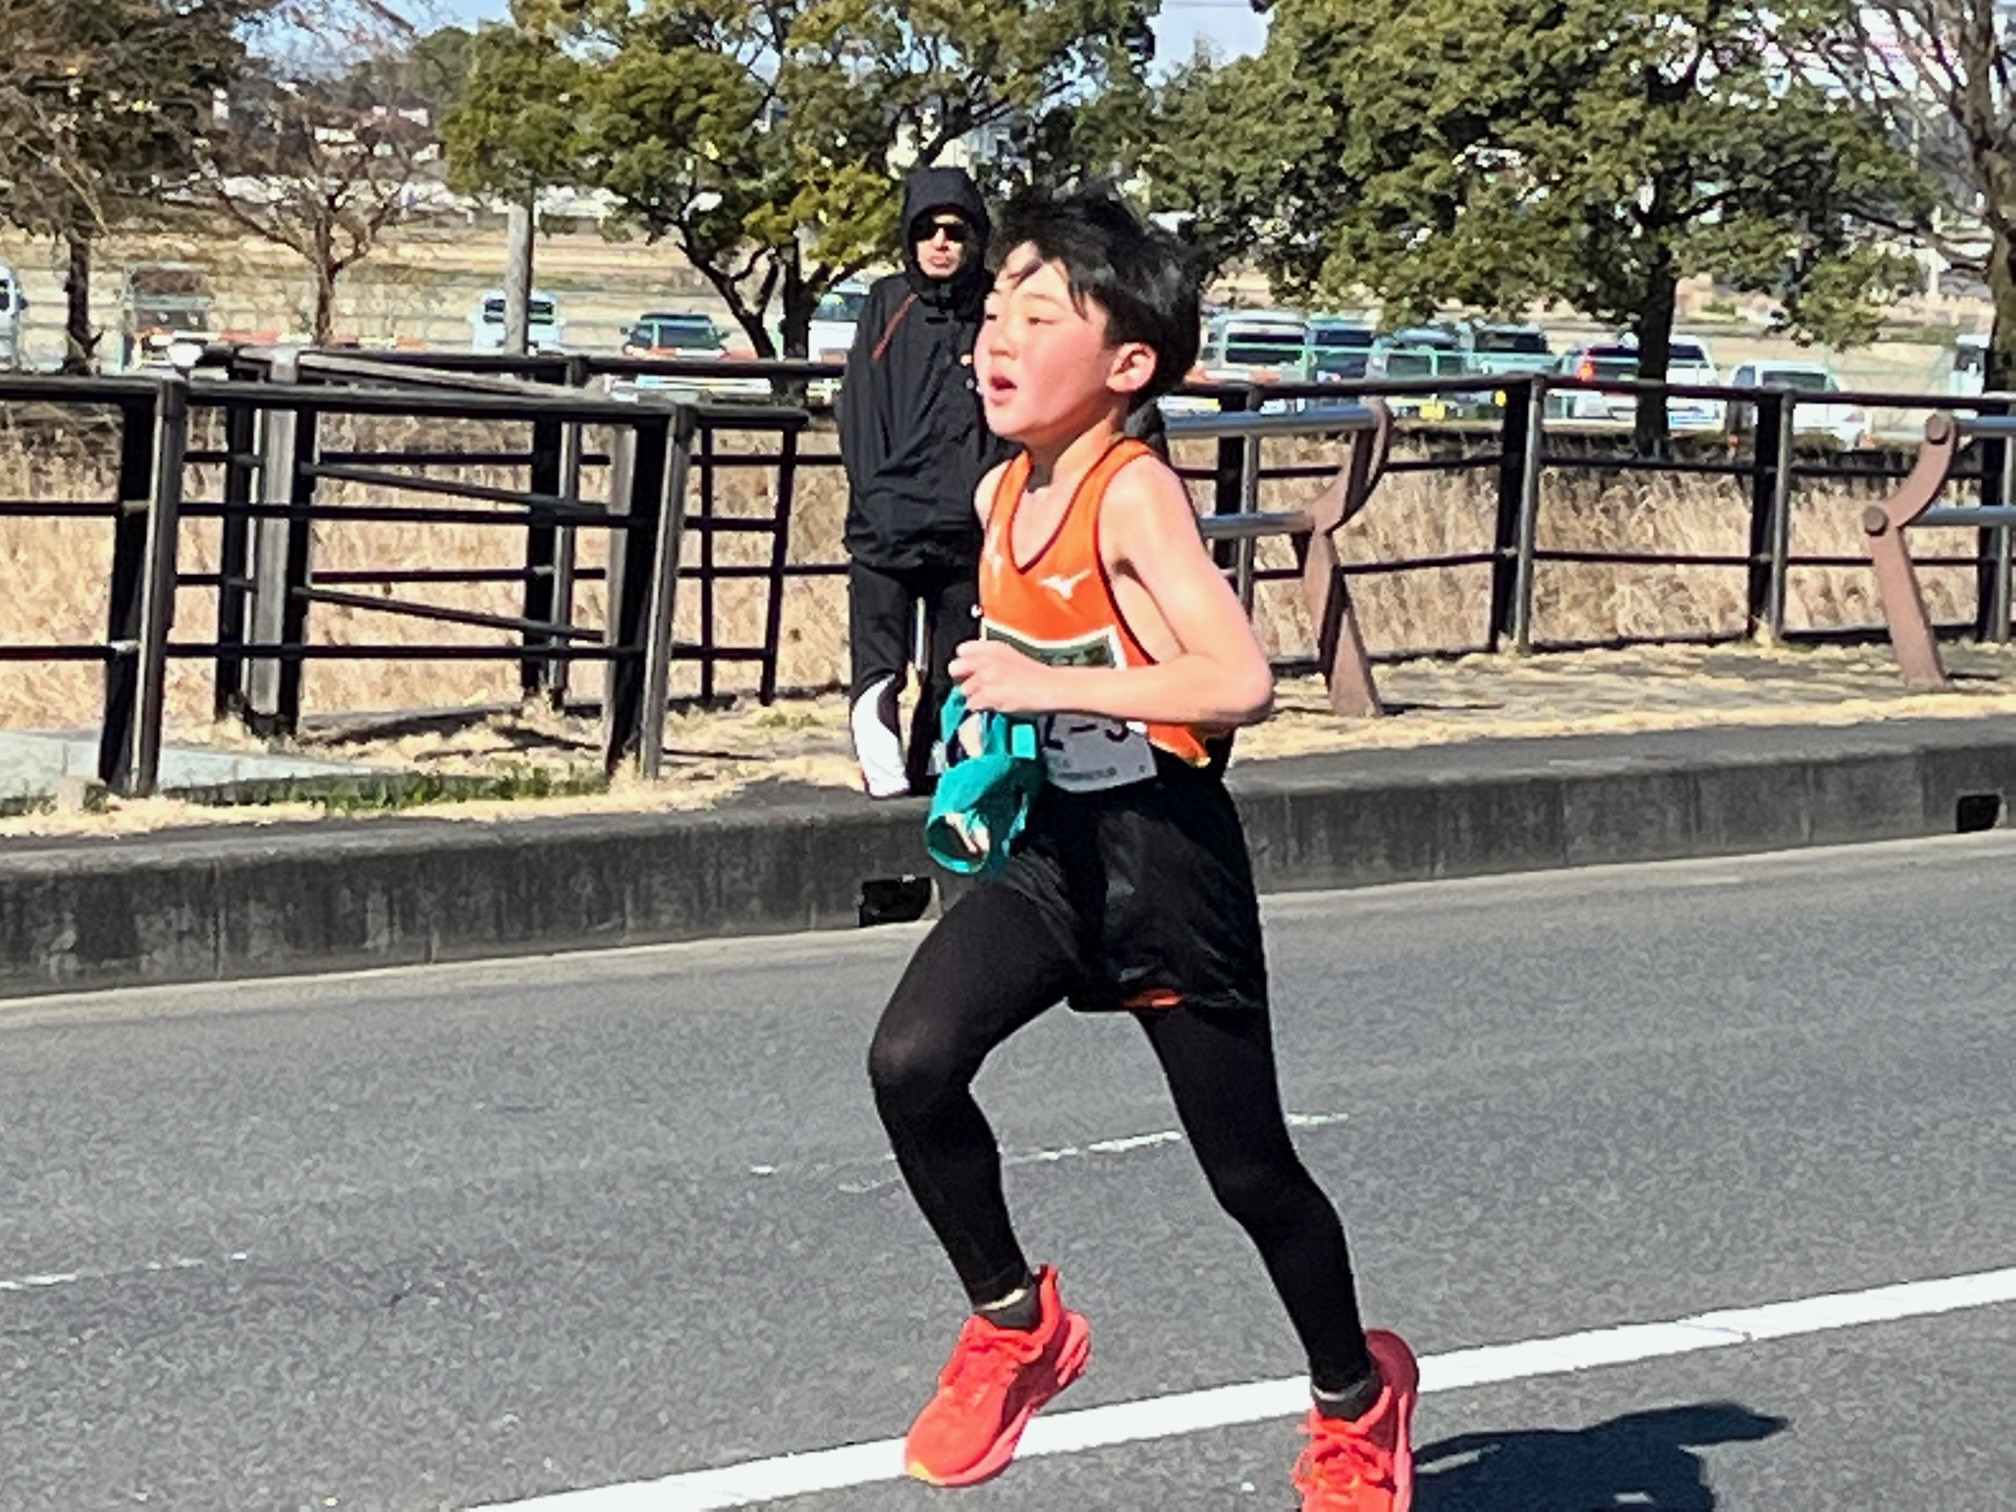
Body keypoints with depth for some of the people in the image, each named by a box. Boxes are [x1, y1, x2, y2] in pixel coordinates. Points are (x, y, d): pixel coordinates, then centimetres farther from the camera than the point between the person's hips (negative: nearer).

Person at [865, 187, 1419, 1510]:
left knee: (1247, 1170, 8)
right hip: (1049, 847, 6)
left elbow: (1241, 682, -32)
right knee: (911, 1062, -16)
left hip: (1168, 860, -6)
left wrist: (1048, 688, -32)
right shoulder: (1001, 497, 4)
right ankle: (1018, 1324, 6)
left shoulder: (1135, 494, -19)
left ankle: (1358, 1399, 33)